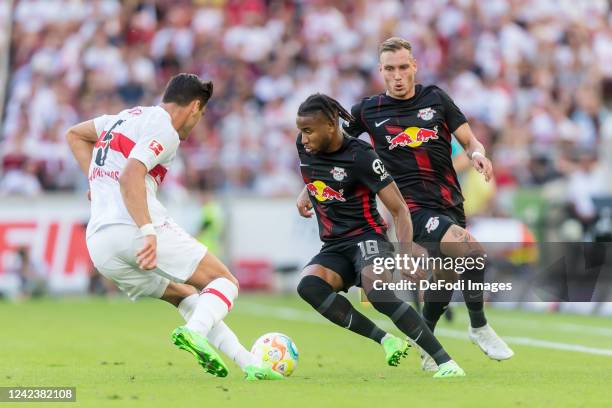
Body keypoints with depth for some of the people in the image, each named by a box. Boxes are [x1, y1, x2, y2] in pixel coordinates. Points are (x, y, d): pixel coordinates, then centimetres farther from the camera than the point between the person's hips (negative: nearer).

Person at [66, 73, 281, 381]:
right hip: (135, 228, -9)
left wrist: (98, 181, 29)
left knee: (185, 295, 21)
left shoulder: (128, 116, 24)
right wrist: (148, 232, -27)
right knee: (225, 282, 1)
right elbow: (130, 176, -19)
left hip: (98, 245, 9)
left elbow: (74, 134, 36)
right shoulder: (164, 129, -3)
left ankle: (248, 363, 9)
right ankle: (194, 331, -28)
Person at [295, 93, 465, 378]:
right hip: (334, 248, 6)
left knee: (378, 293, -37)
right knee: (308, 285, -29)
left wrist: (406, 251, -27)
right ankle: (386, 341, -22)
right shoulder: (304, 147, 3)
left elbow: (399, 209, -14)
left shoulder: (361, 157, -15)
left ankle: (446, 363, -30)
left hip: (367, 237, -6)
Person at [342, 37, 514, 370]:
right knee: (473, 252, -25)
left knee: (446, 275, 18)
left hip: (450, 203, 5)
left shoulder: (436, 98, 8)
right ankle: (479, 327, -5)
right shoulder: (368, 110, 3)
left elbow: (469, 140, 9)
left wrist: (477, 153, -14)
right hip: (413, 206, -5)